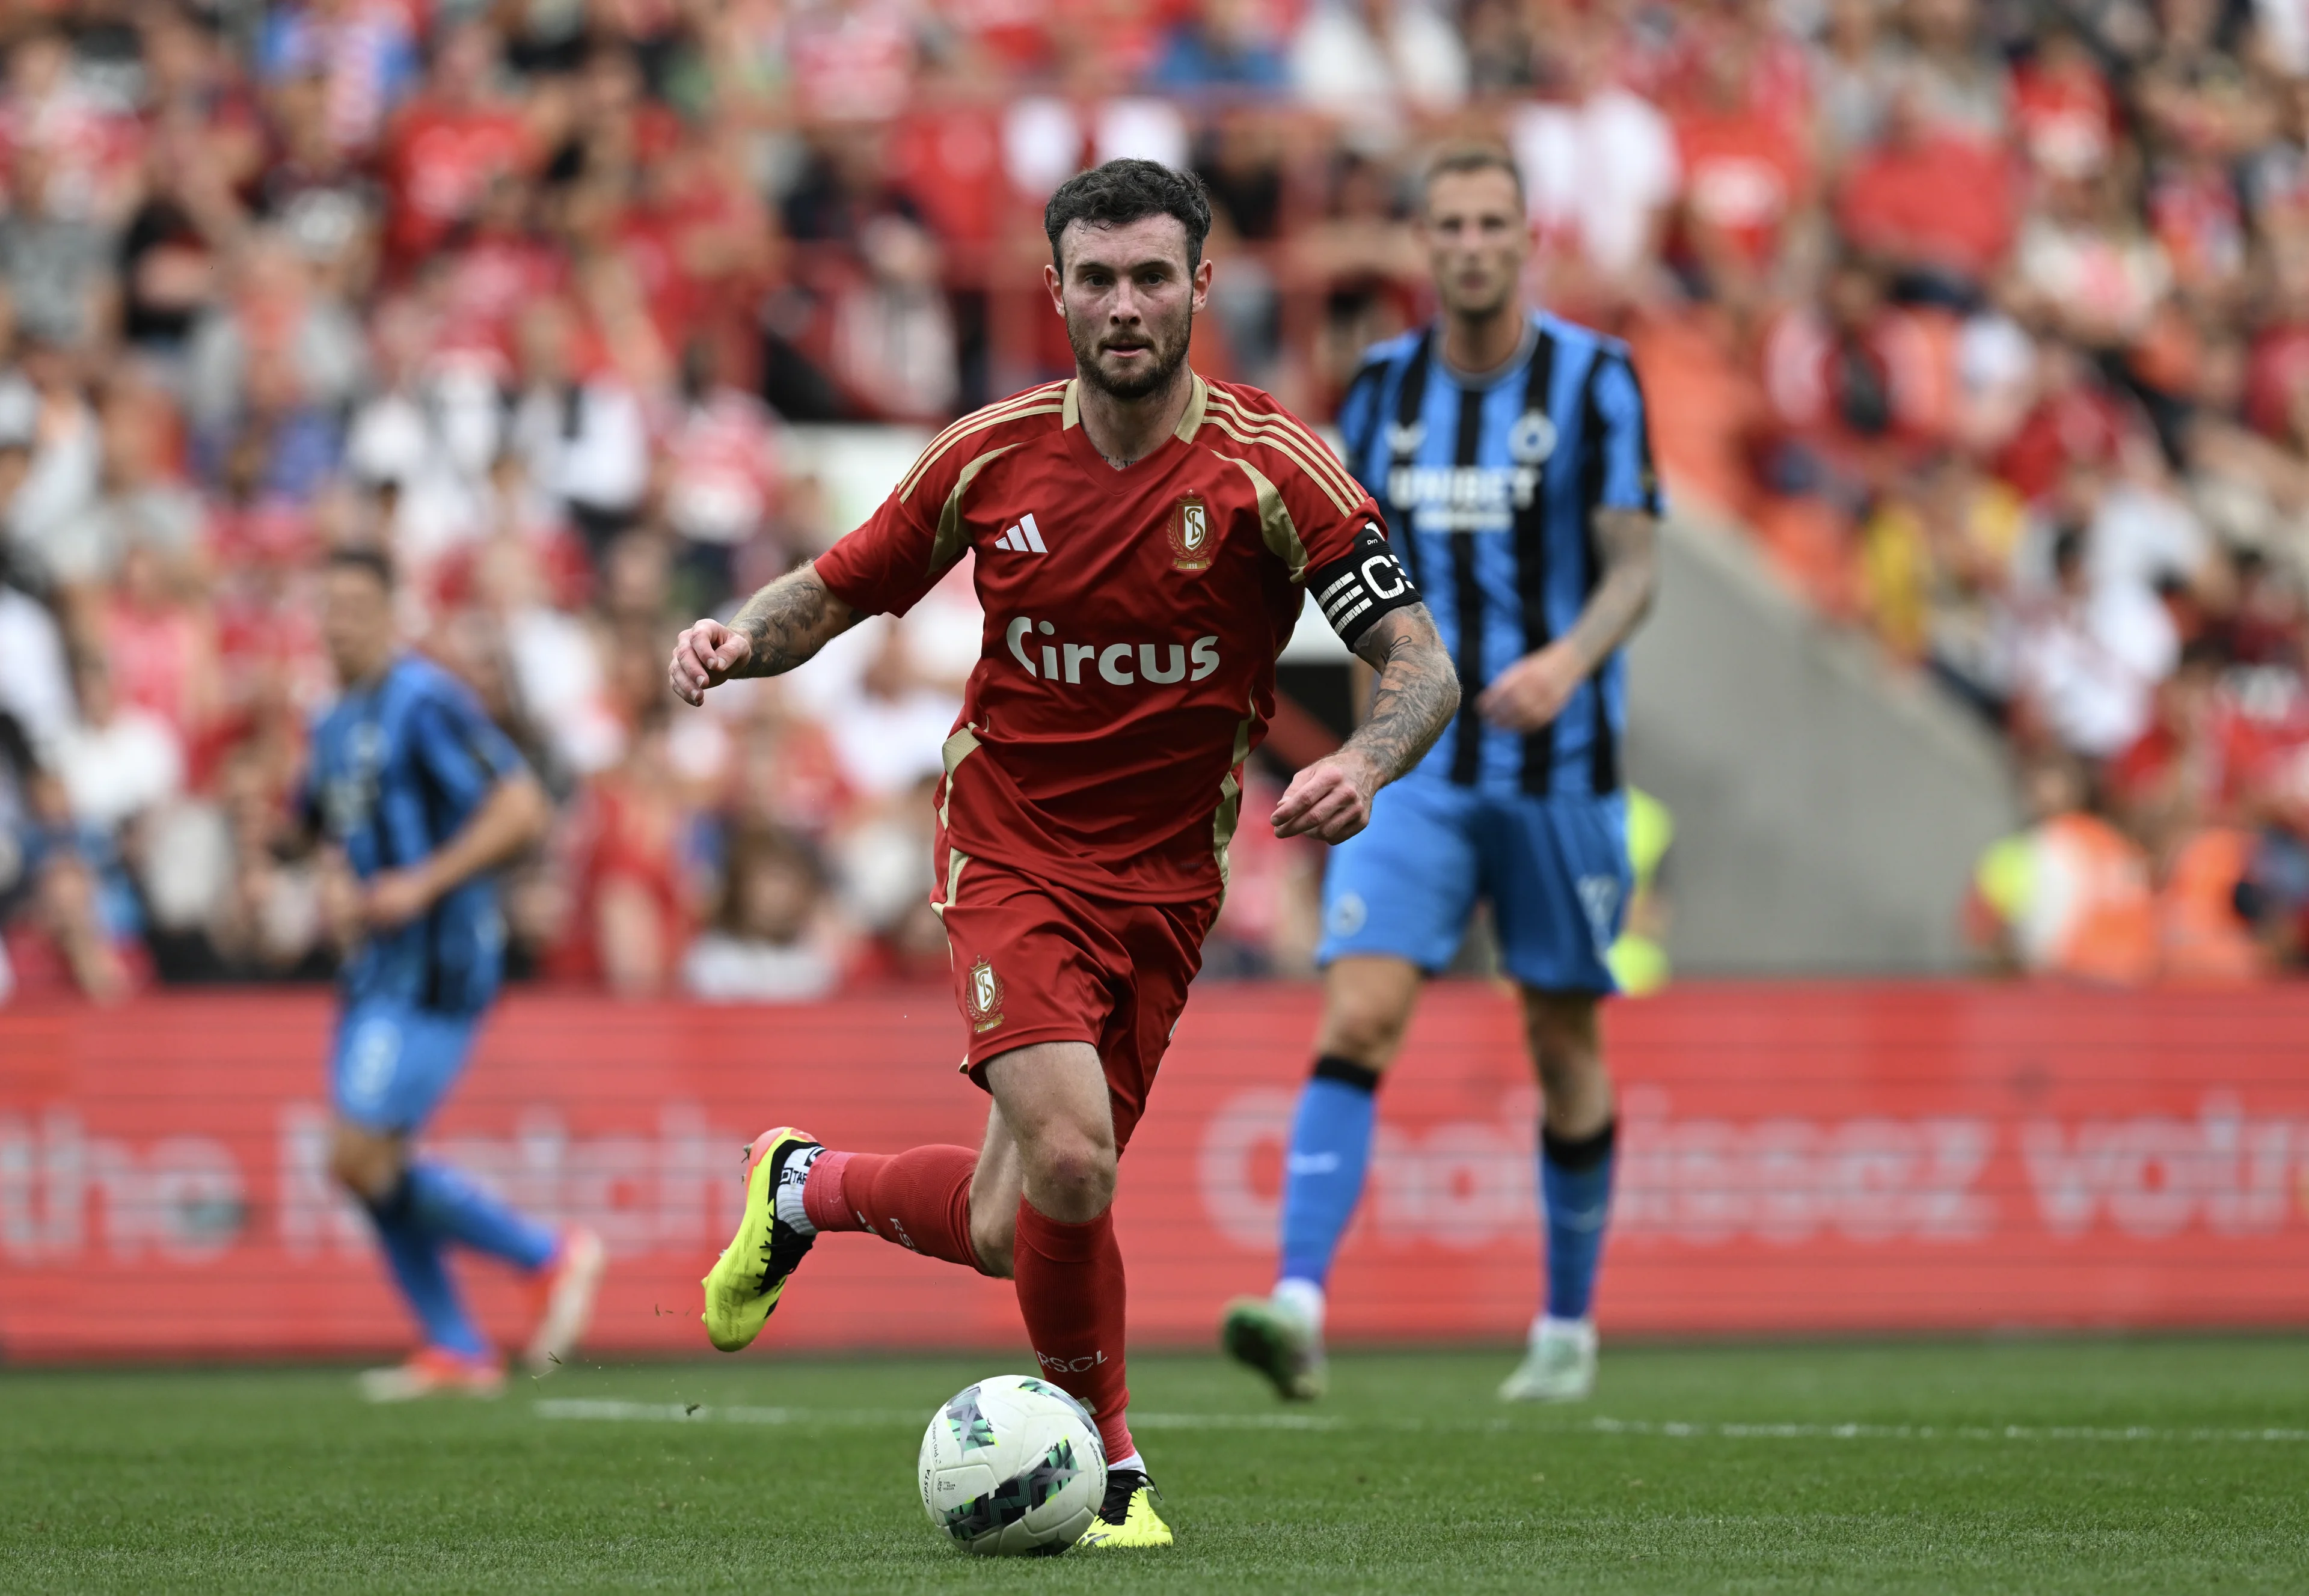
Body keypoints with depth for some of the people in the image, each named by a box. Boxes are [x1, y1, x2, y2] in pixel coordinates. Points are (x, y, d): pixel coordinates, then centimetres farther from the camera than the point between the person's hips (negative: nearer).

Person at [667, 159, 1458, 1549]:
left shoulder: (1272, 470, -12)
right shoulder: (993, 456, -6)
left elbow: (1421, 665, -14)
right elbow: (835, 593, 8)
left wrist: (1366, 762, -36)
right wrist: (741, 641, -15)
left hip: (1167, 885, 1)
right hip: (1013, 855, -1)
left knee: (1011, 1235, 5)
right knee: (1070, 1164, -23)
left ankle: (808, 1186, 37)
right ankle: (1108, 1466, 1)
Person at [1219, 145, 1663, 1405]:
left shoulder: (1592, 379, -4)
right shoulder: (1385, 386, 6)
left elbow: (1635, 564, -10)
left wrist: (1570, 657, -28)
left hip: (1557, 767, -2)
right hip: (1414, 767, 2)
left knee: (1564, 1053, 8)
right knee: (1354, 1023, -16)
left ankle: (1568, 1326, 26)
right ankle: (1299, 1310, -25)